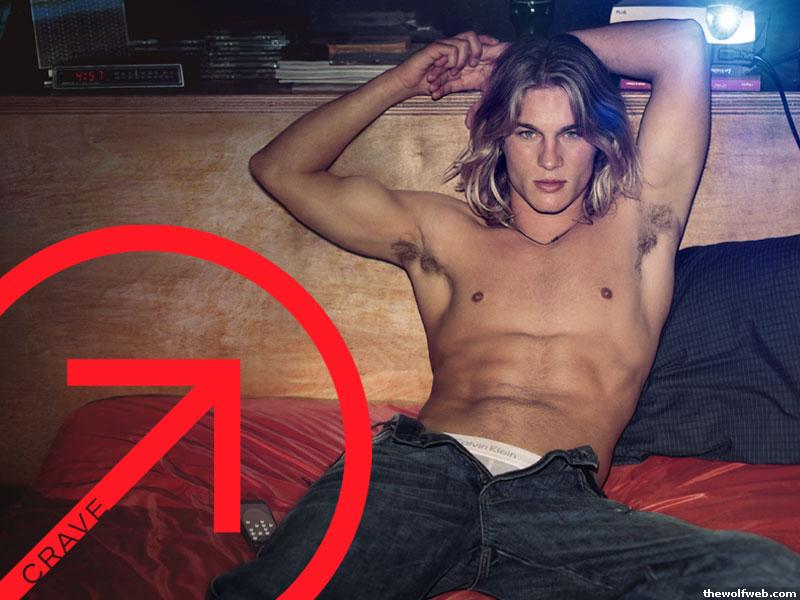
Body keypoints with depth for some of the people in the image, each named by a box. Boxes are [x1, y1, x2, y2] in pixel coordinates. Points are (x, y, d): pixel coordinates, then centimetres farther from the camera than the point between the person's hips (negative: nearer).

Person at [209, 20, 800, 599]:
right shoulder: (441, 233, 24)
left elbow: (685, 43, 21)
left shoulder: (635, 228, 21)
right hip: (419, 467, -2)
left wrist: (515, 56, 26)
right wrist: (405, 78, 24)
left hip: (560, 501, 3)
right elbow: (280, 168, 27)